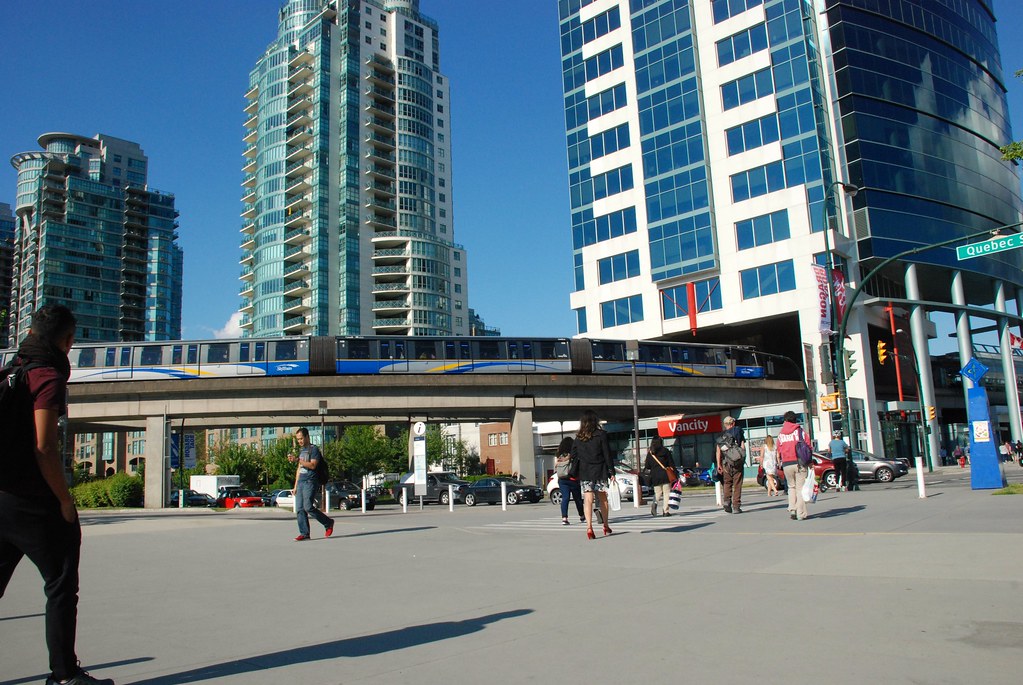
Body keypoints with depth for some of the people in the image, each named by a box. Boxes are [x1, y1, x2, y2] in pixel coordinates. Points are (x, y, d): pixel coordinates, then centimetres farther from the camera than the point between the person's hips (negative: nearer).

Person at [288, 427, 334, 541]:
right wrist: (296, 485, 20)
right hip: (301, 482, 8)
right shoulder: (301, 450, 22)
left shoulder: (314, 449, -4)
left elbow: (312, 465, -17)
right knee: (299, 509, 0)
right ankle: (304, 533, 3)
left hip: (311, 482, -8)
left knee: (308, 507, -16)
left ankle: (328, 523, 1)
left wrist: (297, 460, -20)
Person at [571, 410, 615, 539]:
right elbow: (607, 455, -5)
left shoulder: (578, 438, 4)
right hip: (600, 471, -1)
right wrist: (611, 472, -2)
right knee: (603, 499, 12)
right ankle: (606, 526, 23)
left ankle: (589, 527, -16)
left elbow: (573, 456, 7)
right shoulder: (601, 435, -5)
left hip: (584, 473, 2)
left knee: (588, 500, -2)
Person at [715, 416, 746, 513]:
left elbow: (718, 451, 4)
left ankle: (727, 501, -4)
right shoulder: (738, 432, 2)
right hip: (738, 462, -2)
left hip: (726, 462, 2)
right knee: (737, 485, 3)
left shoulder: (721, 435, 8)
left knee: (727, 483, 14)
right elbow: (743, 447, -2)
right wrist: (743, 459, 8)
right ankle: (736, 507, 2)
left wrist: (718, 464, 6)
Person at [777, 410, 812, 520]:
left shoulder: (781, 434, 8)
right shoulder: (800, 431, 0)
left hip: (786, 464, 3)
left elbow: (779, 450, 10)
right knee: (800, 488, 1)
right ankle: (801, 514, -2)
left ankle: (792, 509, 5)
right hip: (800, 462, -2)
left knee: (791, 487, 18)